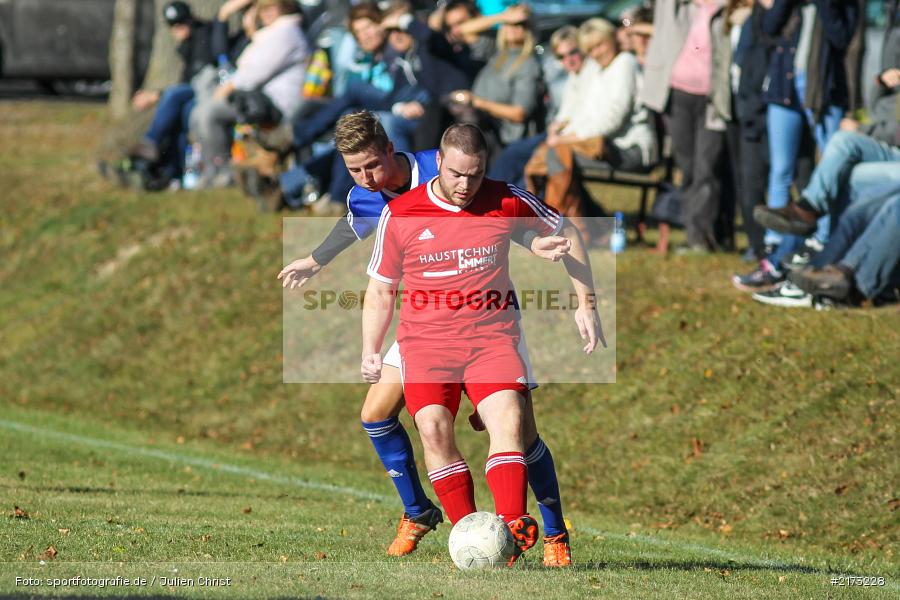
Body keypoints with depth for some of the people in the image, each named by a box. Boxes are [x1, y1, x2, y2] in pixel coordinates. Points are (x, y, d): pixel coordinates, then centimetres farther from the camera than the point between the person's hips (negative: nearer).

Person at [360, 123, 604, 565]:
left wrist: (585, 304, 13)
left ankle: (511, 529, -34)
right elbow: (380, 288, 11)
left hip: (493, 335, 0)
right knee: (433, 426, -22)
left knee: (508, 418, -23)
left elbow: (566, 235, 16)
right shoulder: (399, 215, -1)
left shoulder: (508, 203, 0)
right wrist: (370, 352, 4)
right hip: (426, 341, 0)